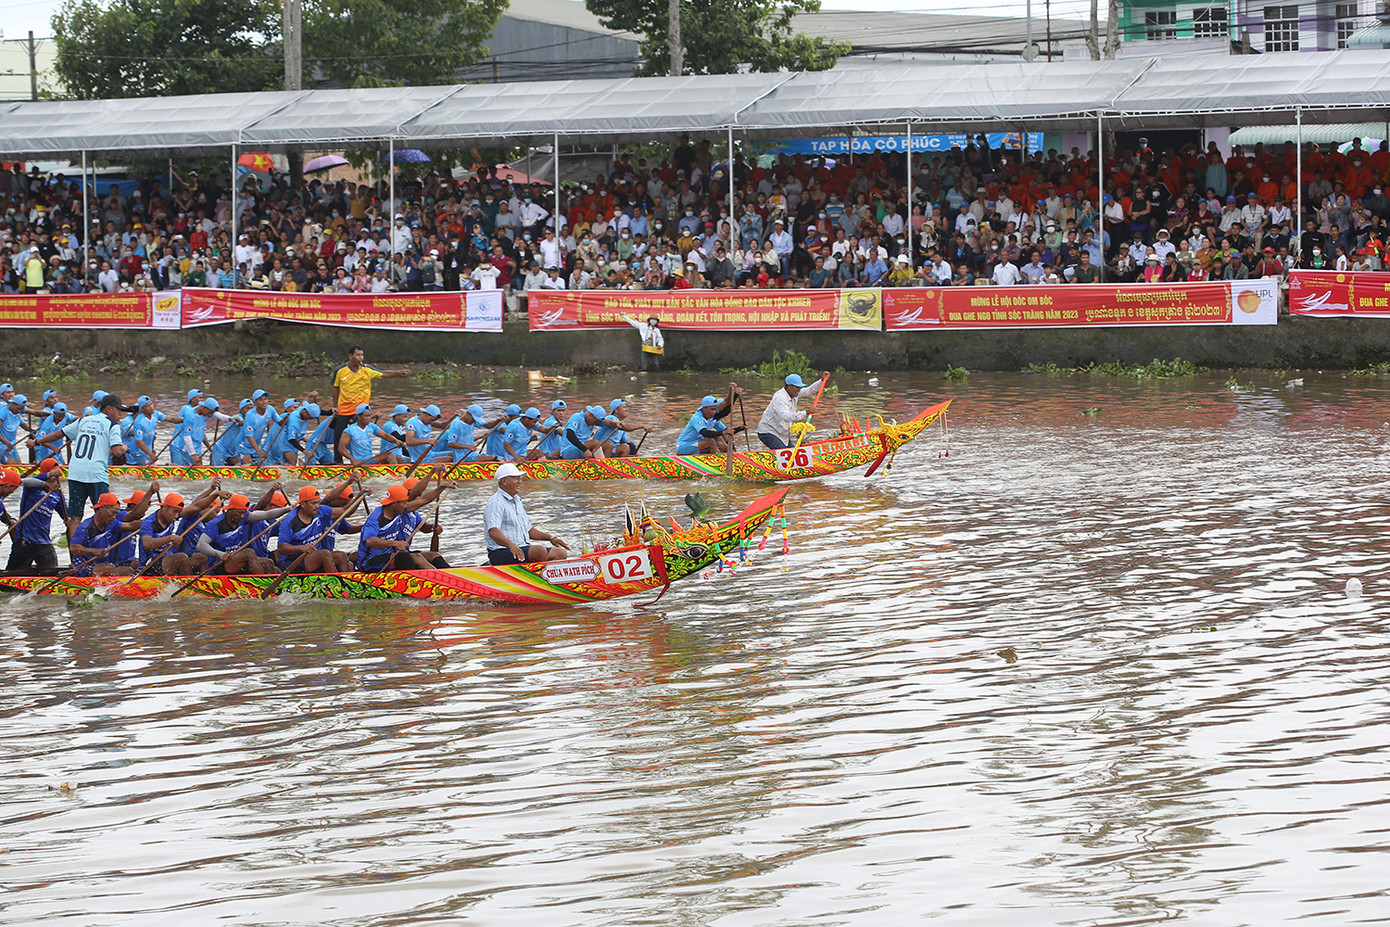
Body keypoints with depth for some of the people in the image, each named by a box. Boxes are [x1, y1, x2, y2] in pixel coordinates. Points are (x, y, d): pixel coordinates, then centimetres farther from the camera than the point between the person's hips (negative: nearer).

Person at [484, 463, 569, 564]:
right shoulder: (495, 503, -10)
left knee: (561, 553, -6)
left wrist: (551, 538, 20)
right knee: (540, 550, -34)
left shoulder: (516, 501, 23)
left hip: (523, 548, 10)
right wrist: (511, 545, -42)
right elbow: (493, 531, -26)